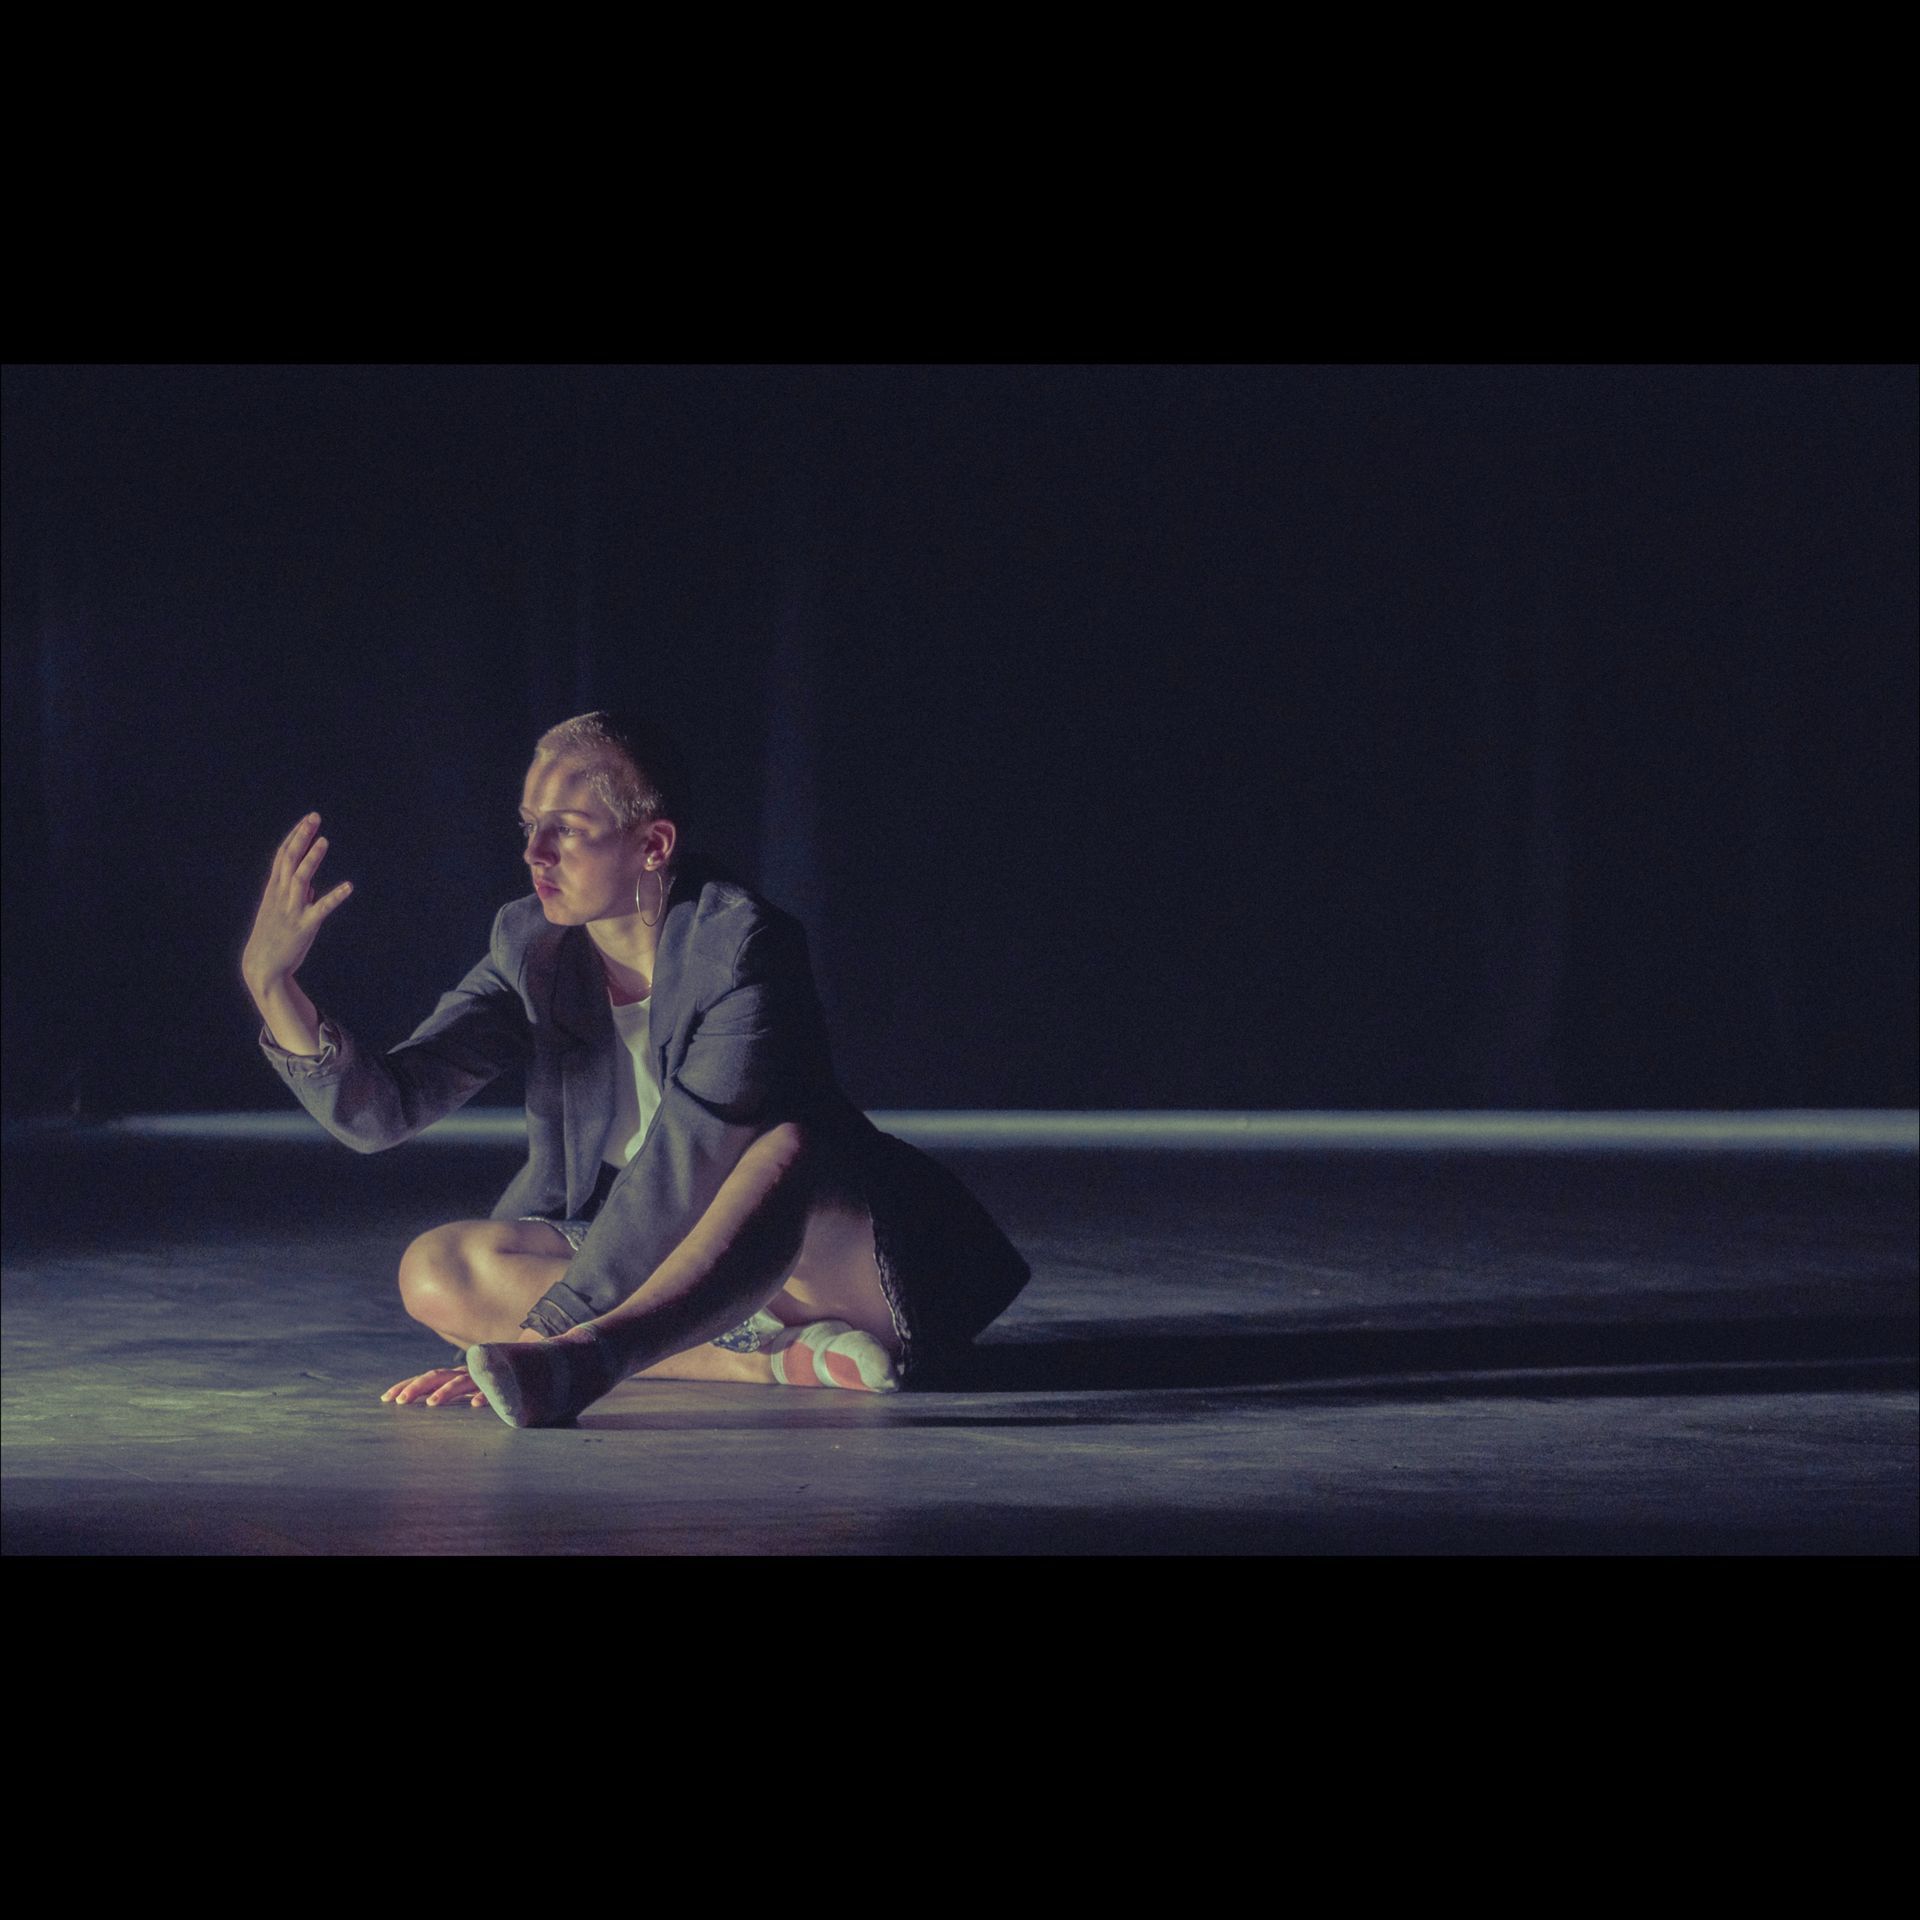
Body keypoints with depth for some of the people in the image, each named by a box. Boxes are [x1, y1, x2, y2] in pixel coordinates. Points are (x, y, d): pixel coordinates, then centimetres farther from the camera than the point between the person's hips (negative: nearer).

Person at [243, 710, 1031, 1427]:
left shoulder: (744, 944, -19)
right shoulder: (529, 943, 1)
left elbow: (688, 1167, -27)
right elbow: (379, 1110, -6)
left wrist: (546, 1336, -33)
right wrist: (271, 983, -24)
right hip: (646, 1257, 6)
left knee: (789, 1146, -39)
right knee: (438, 1267, -19)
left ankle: (583, 1360, -59)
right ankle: (780, 1356, -25)